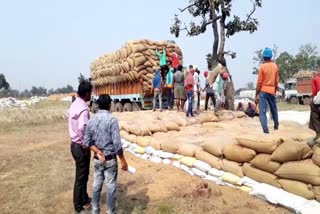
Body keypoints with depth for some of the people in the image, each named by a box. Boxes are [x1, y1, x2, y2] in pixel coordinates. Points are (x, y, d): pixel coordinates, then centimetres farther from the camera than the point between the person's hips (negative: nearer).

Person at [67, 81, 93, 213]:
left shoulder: (74, 105, 6)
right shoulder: (83, 108, -24)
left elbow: (68, 115, 22)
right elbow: (82, 128, -38)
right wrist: (85, 144, -21)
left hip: (75, 144, 10)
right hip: (81, 147, -10)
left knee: (83, 174, 23)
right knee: (81, 177, 6)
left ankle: (84, 199, 40)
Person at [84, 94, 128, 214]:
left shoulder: (91, 120, 1)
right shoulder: (112, 119, -17)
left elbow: (87, 141, 0)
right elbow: (117, 143, -19)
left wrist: (98, 152, -6)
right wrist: (123, 160, -11)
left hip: (97, 159, 6)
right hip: (110, 159, -5)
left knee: (97, 185, 17)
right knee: (111, 187, 7)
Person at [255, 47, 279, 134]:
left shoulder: (262, 67, -9)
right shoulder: (275, 66, 5)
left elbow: (259, 82, -10)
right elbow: (276, 81, 8)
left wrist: (256, 94, -6)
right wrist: (275, 91, 20)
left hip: (263, 91, -5)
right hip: (272, 91, 5)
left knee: (263, 111, -5)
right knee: (274, 109, 21)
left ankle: (265, 129, -11)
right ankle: (276, 125, 38)